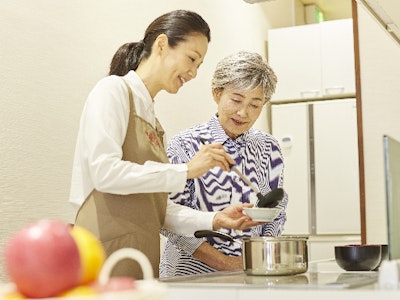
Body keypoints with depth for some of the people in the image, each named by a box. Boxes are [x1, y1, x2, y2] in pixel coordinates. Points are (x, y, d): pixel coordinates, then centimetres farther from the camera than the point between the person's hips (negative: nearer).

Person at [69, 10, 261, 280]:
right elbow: (105, 172, -17)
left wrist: (214, 220, 2)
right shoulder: (114, 90, -3)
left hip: (142, 259, 8)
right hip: (109, 256, -7)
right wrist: (186, 170, -16)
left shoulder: (152, 119, 19)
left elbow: (156, 206, 14)